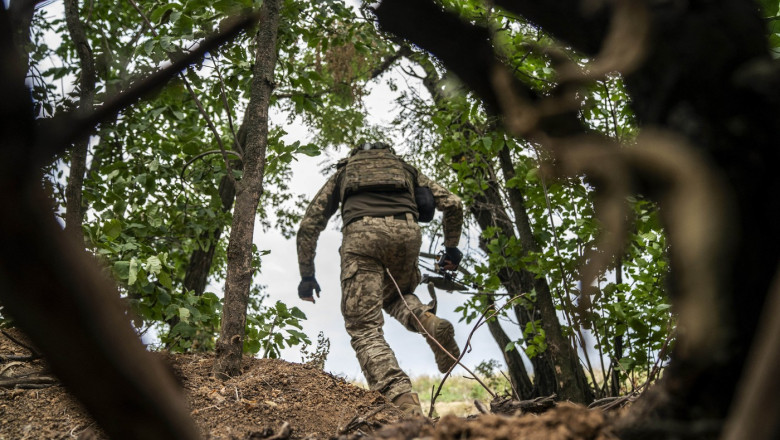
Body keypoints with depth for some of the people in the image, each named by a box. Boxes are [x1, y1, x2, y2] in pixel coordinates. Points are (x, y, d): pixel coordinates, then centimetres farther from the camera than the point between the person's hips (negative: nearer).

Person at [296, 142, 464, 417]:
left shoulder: (342, 172, 34)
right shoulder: (405, 168, 37)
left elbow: (308, 226, 25)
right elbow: (453, 204, 25)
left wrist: (307, 275, 30)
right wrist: (451, 248, 37)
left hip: (361, 232, -2)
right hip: (406, 230, 2)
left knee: (364, 329, -1)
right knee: (395, 295, 30)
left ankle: (402, 401, -22)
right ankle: (427, 321, -3)